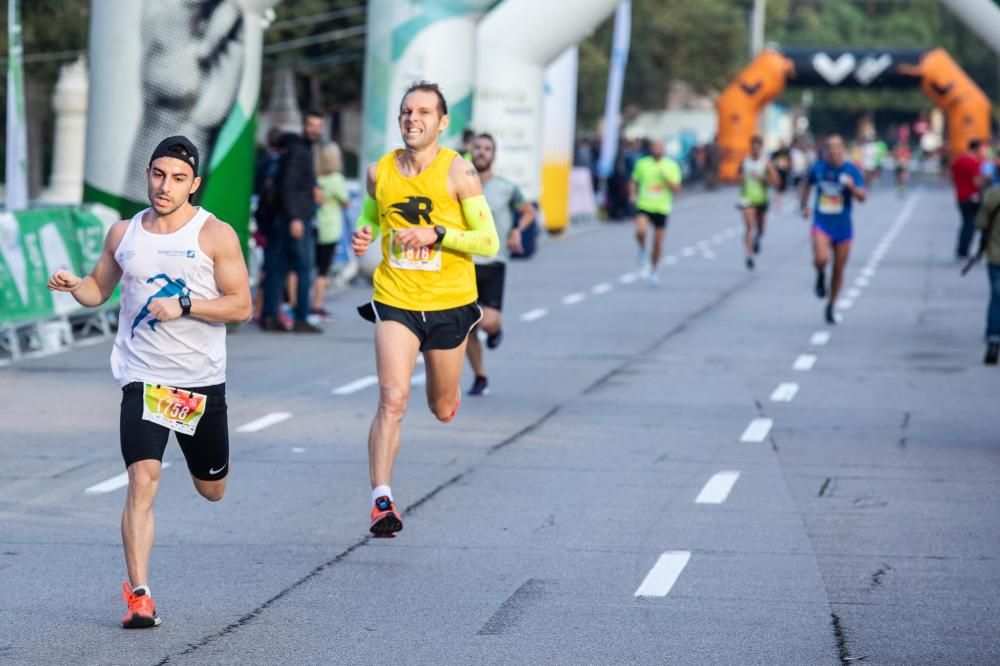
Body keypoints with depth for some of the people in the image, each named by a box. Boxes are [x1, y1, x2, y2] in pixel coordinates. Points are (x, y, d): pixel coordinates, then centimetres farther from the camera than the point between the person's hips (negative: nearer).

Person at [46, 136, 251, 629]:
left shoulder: (215, 235, -5)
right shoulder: (123, 234, 5)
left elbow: (241, 307, -8)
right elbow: (98, 289, 17)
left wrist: (184, 305, -21)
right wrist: (72, 286, -6)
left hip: (202, 380, 0)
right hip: (142, 379, 0)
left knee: (212, 490, 17)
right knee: (142, 481, -18)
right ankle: (138, 596, -16)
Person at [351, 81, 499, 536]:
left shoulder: (458, 171, -10)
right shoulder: (379, 172, 1)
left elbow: (489, 242, -10)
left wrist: (436, 233, -24)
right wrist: (362, 235, -3)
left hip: (449, 303, -1)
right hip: (395, 301, 1)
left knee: (443, 410, 16)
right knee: (392, 400, -19)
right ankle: (381, 499, -19)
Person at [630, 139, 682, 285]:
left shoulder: (671, 166, 0)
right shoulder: (642, 163, 3)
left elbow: (676, 189, -3)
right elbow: (634, 182, 15)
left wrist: (666, 178, -18)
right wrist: (632, 194, -3)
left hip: (661, 208, 0)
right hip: (644, 207, 0)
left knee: (658, 243, 6)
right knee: (641, 231, -28)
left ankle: (653, 271, 26)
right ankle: (642, 252, 1)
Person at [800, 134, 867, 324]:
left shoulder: (852, 170, -7)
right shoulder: (818, 167, -2)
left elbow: (863, 197, -15)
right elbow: (807, 185, 19)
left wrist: (852, 187, -33)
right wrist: (804, 205, 12)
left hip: (843, 226, 0)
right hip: (822, 224, 0)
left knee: (839, 269, 9)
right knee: (821, 259, -26)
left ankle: (831, 306, 28)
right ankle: (821, 276, 10)